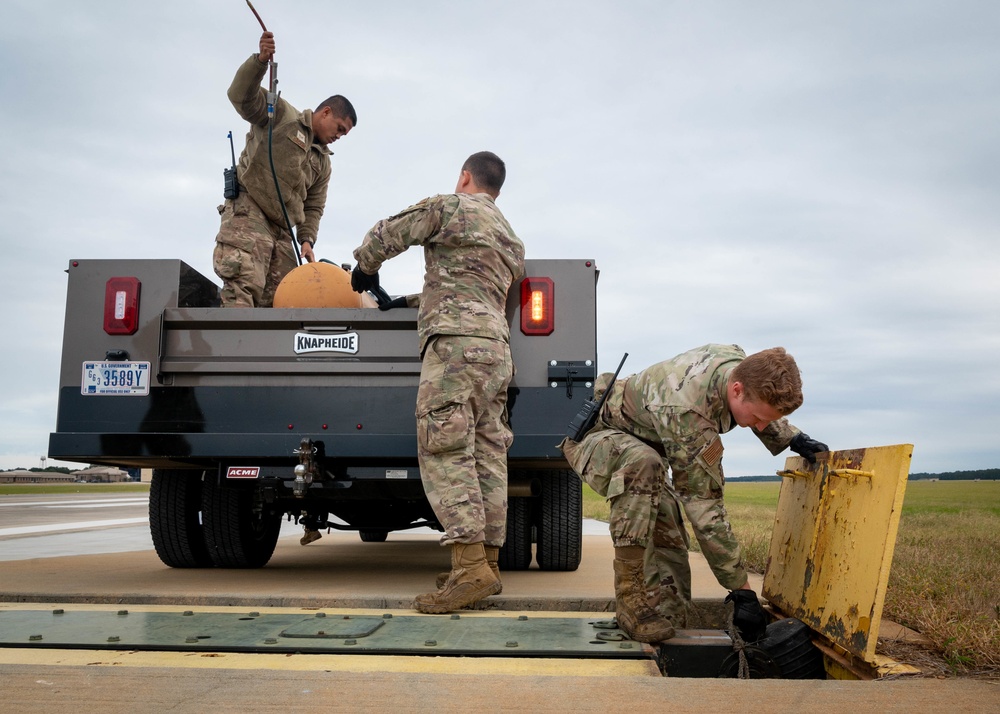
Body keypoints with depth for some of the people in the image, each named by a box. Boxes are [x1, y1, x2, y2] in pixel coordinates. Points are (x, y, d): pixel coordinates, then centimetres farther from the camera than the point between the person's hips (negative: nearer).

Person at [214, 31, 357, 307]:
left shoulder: (323, 162, 24)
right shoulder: (281, 114, 6)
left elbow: (313, 207, 21)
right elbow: (241, 95, -8)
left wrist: (306, 239, 3)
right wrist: (260, 61, -25)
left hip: (281, 229, 8)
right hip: (248, 213, -8)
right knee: (244, 285, -24)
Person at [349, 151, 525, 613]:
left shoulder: (449, 208, 5)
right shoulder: (510, 238, 29)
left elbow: (385, 236, 9)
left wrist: (365, 269, 29)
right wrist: (411, 302, 39)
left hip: (457, 340, -8)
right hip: (496, 346, 8)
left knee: (444, 452, -14)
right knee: (487, 454, 4)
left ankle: (470, 565, -23)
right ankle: (487, 564, 4)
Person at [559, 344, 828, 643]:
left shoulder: (739, 360, -17)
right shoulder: (687, 415, -42)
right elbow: (705, 510, -38)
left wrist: (792, 437, -1)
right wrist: (742, 590, -33)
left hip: (644, 445, 9)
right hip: (593, 436, -9)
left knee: (669, 540, -6)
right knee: (642, 464, -41)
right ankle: (630, 599, -35)